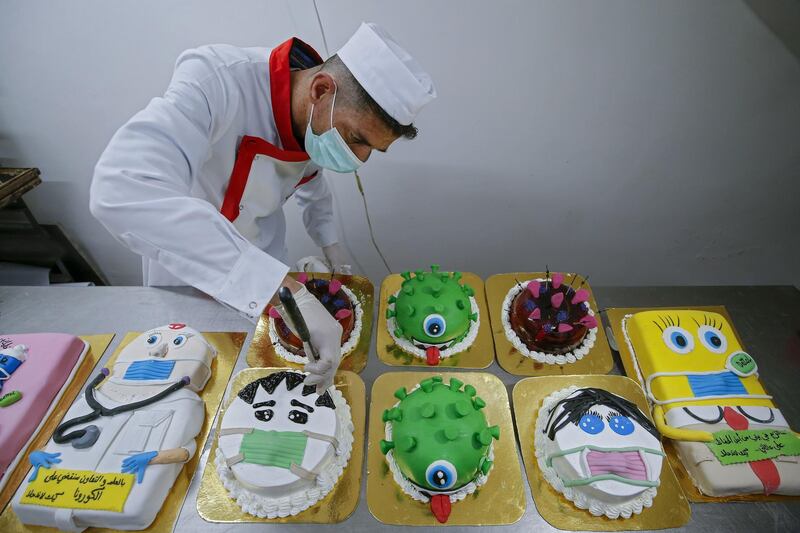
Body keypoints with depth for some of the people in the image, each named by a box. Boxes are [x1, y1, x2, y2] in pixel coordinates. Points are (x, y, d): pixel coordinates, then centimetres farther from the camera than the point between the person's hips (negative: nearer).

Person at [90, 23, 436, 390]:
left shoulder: (322, 121, -15)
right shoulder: (216, 79, -36)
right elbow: (120, 192, -52)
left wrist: (331, 247, -3)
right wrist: (286, 289, -58)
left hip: (261, 250, 4)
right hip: (183, 261, -4)